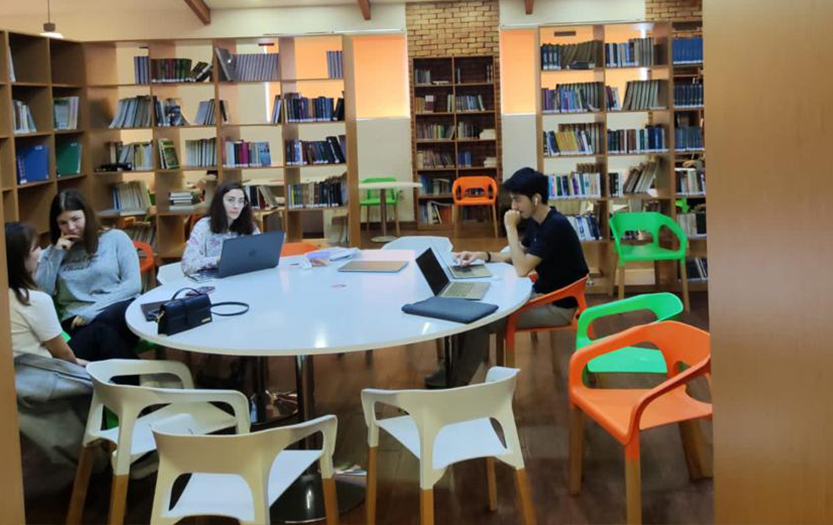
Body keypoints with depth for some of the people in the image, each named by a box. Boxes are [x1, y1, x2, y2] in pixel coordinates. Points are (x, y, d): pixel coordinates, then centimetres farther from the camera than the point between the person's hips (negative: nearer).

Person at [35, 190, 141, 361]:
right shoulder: (52, 252, 20)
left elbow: (133, 284, -1)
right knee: (103, 334, -36)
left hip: (119, 312, -1)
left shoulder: (116, 238, 11)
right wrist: (56, 254, 3)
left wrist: (93, 311, -10)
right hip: (76, 322, 1)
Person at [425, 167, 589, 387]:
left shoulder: (555, 226, -26)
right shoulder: (536, 221, 4)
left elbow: (521, 269, -29)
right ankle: (455, 371, 8)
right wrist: (483, 255, -1)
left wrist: (511, 227, -23)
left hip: (558, 305, -10)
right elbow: (518, 256, 15)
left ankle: (457, 381, 4)